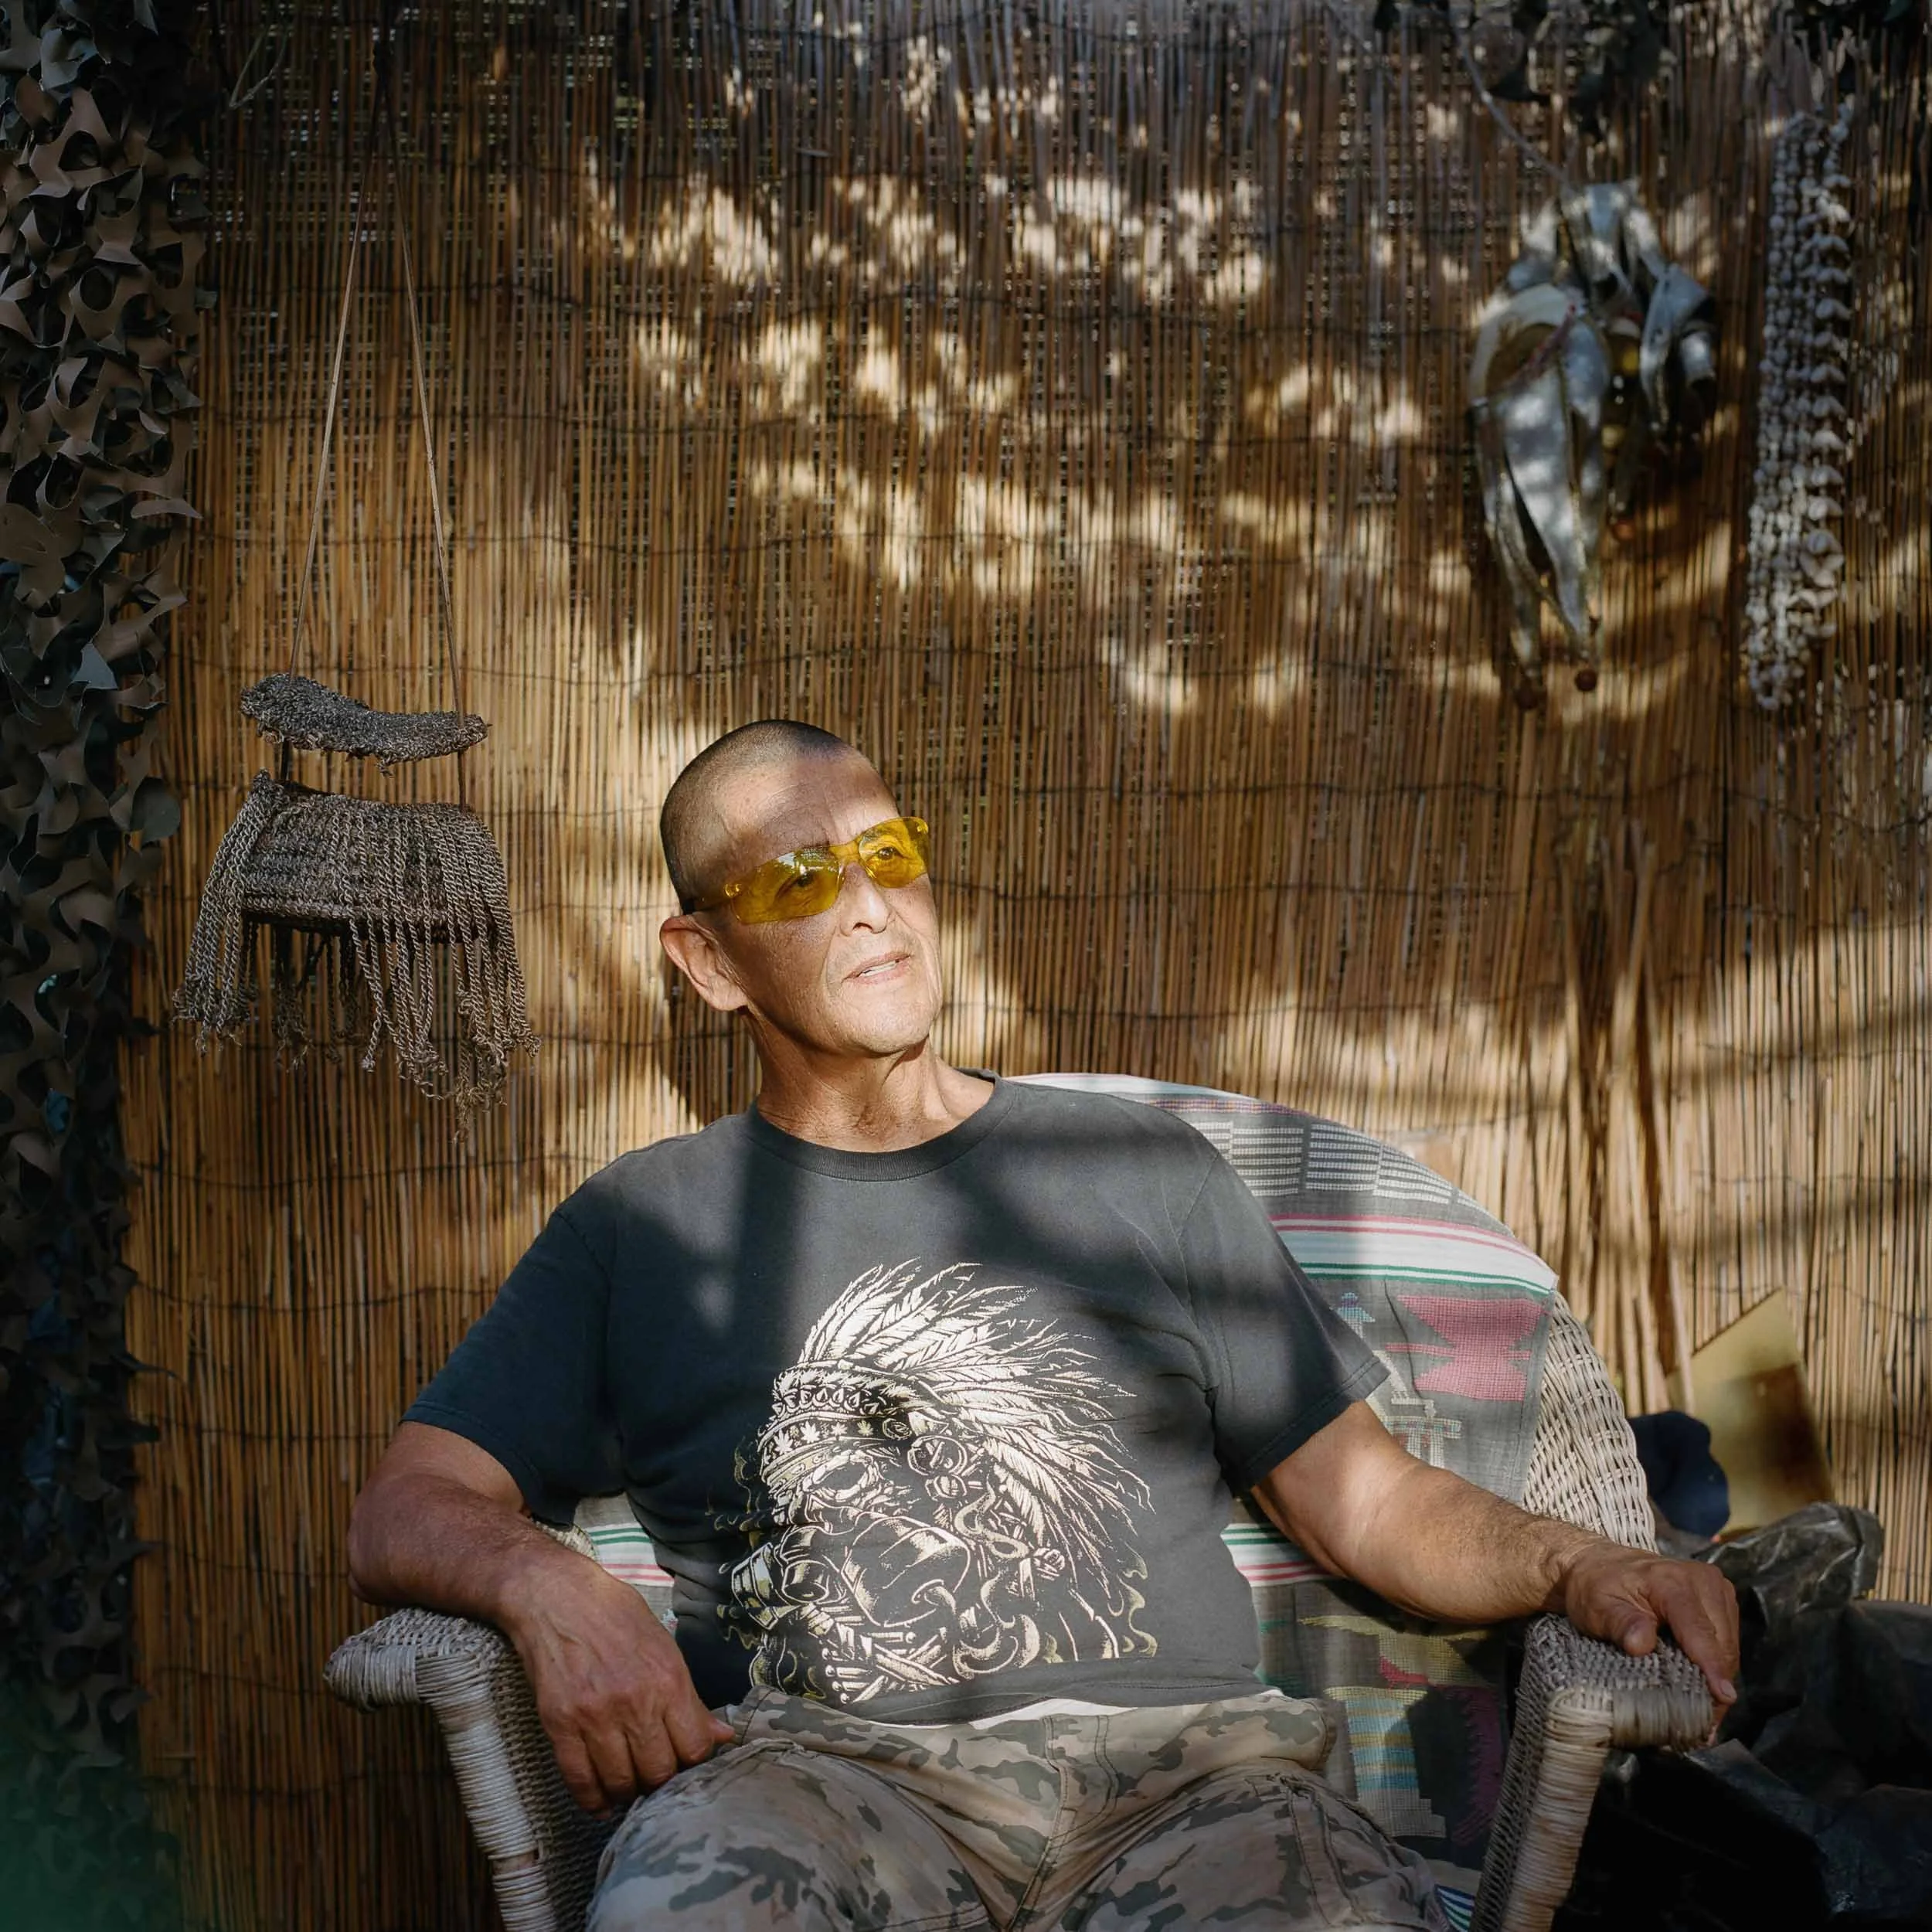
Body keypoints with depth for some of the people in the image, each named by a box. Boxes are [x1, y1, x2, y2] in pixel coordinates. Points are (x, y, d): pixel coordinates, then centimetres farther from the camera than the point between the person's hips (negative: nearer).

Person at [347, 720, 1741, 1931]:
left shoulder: (1144, 1175, 22)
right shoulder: (641, 1227, 20)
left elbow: (1368, 1502, 21)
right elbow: (407, 1511, 13)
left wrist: (1570, 1567, 0)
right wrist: (549, 1587, -10)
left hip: (1171, 1752, 1)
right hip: (816, 1757, -1)